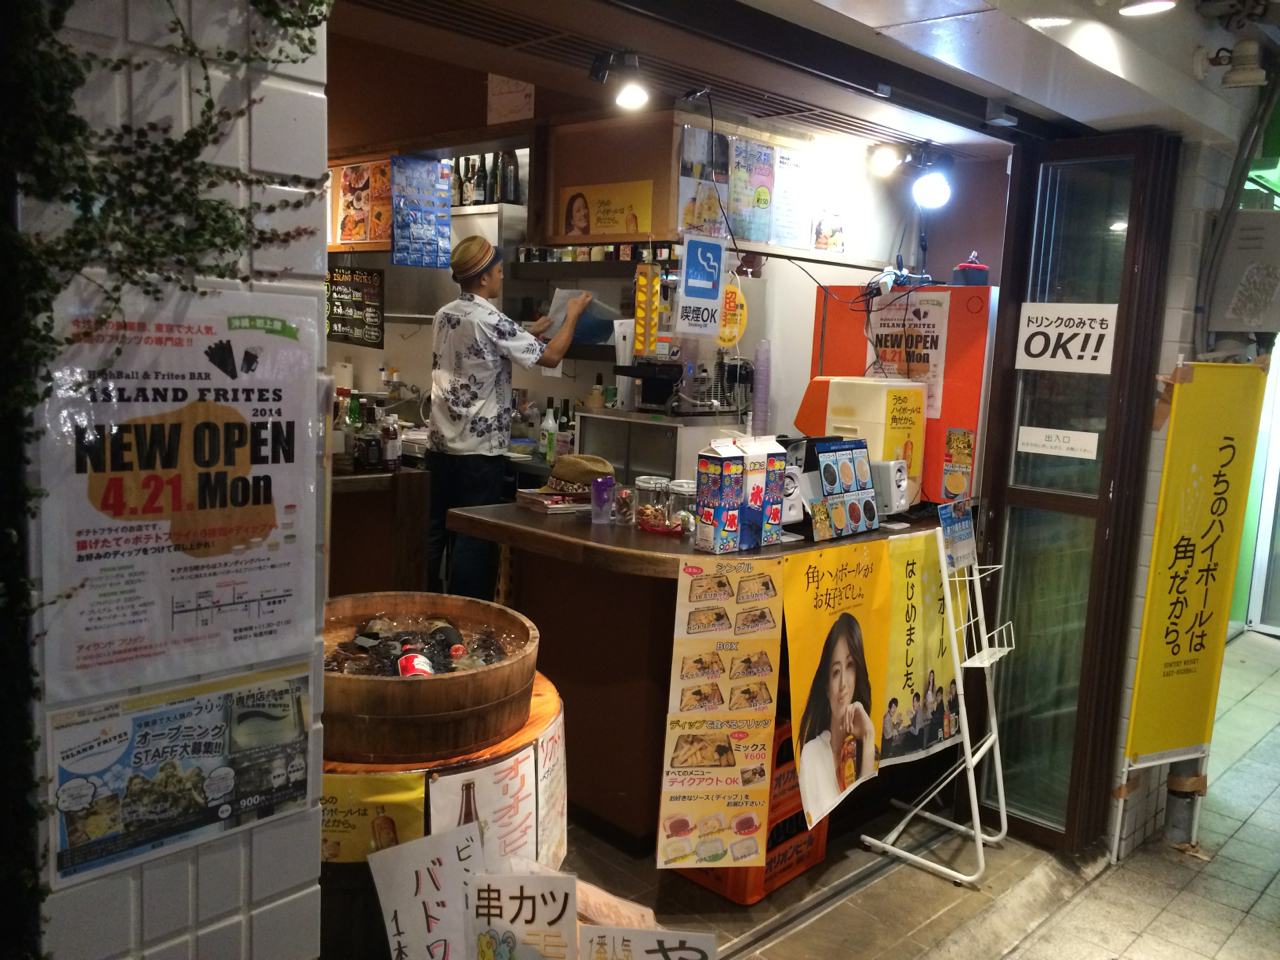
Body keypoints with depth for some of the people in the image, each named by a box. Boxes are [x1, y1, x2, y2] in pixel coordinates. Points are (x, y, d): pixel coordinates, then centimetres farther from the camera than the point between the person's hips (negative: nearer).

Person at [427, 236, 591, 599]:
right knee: (475, 535, 1)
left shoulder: (445, 314, 8)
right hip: (479, 447, -7)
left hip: (440, 443, 8)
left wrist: (531, 332, 25)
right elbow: (551, 356, -10)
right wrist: (573, 314, 4)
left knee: (437, 529, 13)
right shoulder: (491, 320, -15)